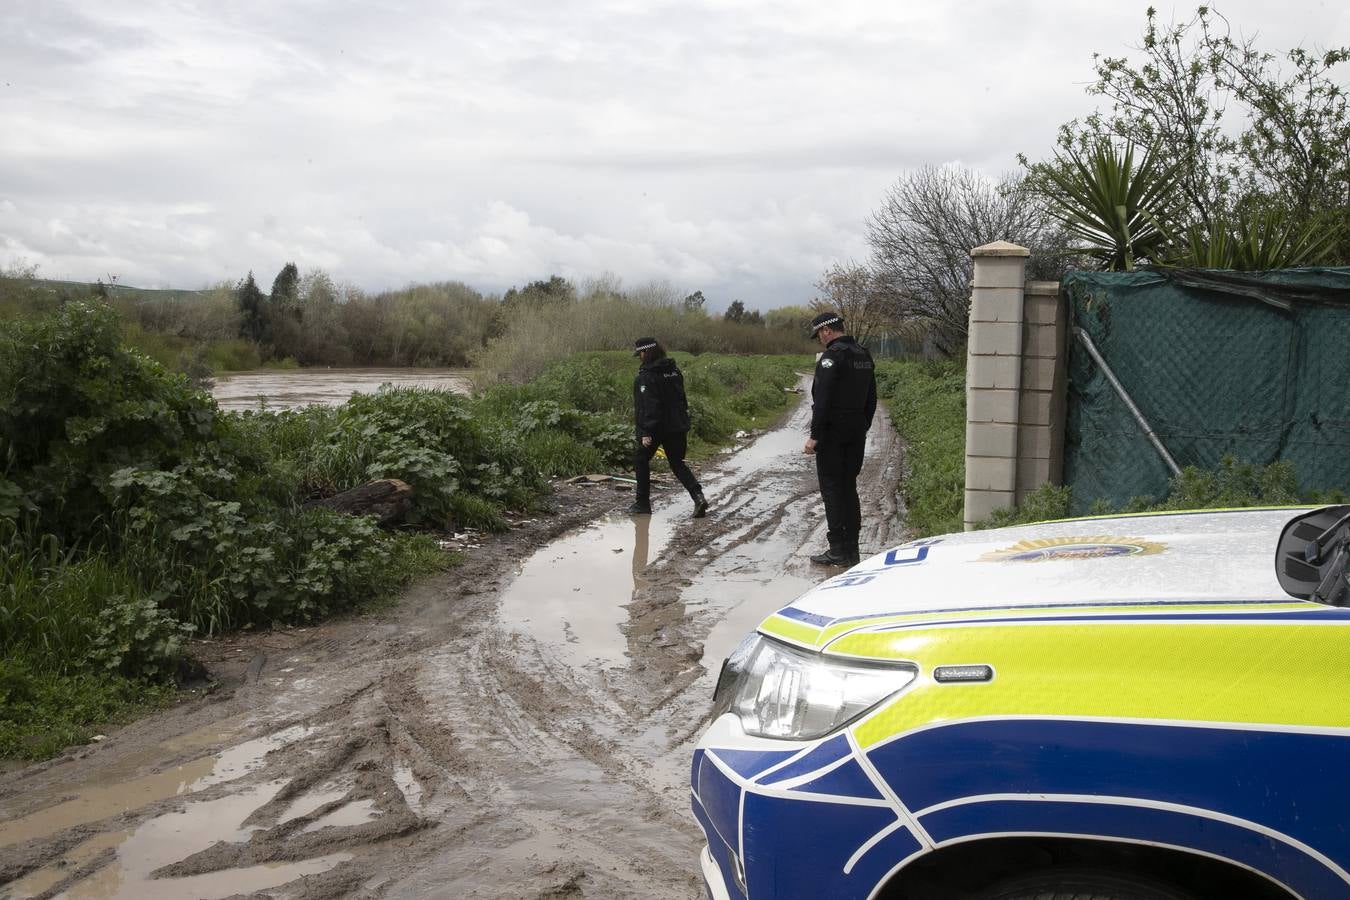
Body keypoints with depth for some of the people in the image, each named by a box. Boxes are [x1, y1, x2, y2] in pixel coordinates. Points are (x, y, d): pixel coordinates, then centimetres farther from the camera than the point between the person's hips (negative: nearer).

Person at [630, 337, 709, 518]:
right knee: (677, 463, 13)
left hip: (655, 428, -7)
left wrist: (646, 432, -21)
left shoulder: (645, 377, -17)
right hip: (677, 426, 7)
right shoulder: (674, 371, 8)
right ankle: (698, 495, -7)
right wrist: (684, 425, 20)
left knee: (641, 460, 13)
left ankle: (643, 502, 17)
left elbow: (649, 406, -22)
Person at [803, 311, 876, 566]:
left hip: (833, 433, -8)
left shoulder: (832, 357, -15)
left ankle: (838, 551, -3)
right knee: (849, 488, 13)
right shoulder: (864, 355, 13)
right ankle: (852, 549, 16)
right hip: (857, 434, 8)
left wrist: (814, 436, -18)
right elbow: (871, 398, 18)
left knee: (831, 489, -3)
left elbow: (823, 400, -20)